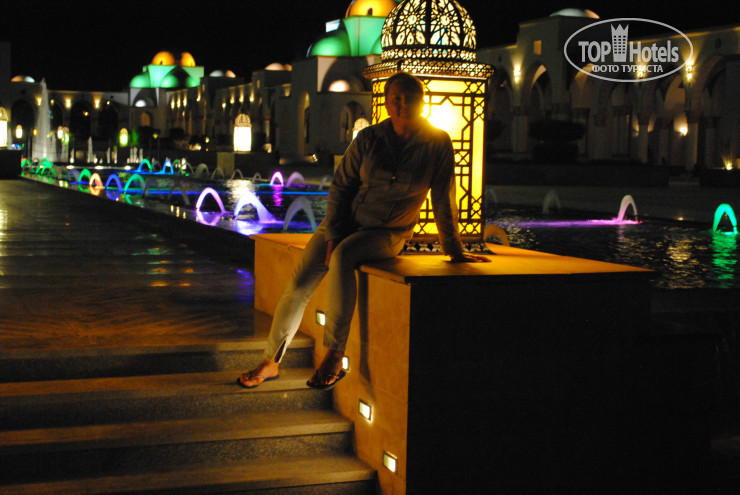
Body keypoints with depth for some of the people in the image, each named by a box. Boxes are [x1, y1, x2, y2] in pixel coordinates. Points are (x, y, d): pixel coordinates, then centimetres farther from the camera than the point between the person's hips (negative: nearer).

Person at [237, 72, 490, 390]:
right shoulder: (368, 138, -4)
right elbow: (340, 186, 1)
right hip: (347, 220, 3)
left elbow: (443, 201, -2)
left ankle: (334, 357, -29)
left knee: (343, 257, -35)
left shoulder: (437, 144, -8)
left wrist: (454, 251, 2)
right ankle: (271, 362, 2)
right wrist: (333, 234, -9)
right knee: (300, 282, -14)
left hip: (387, 233, -3)